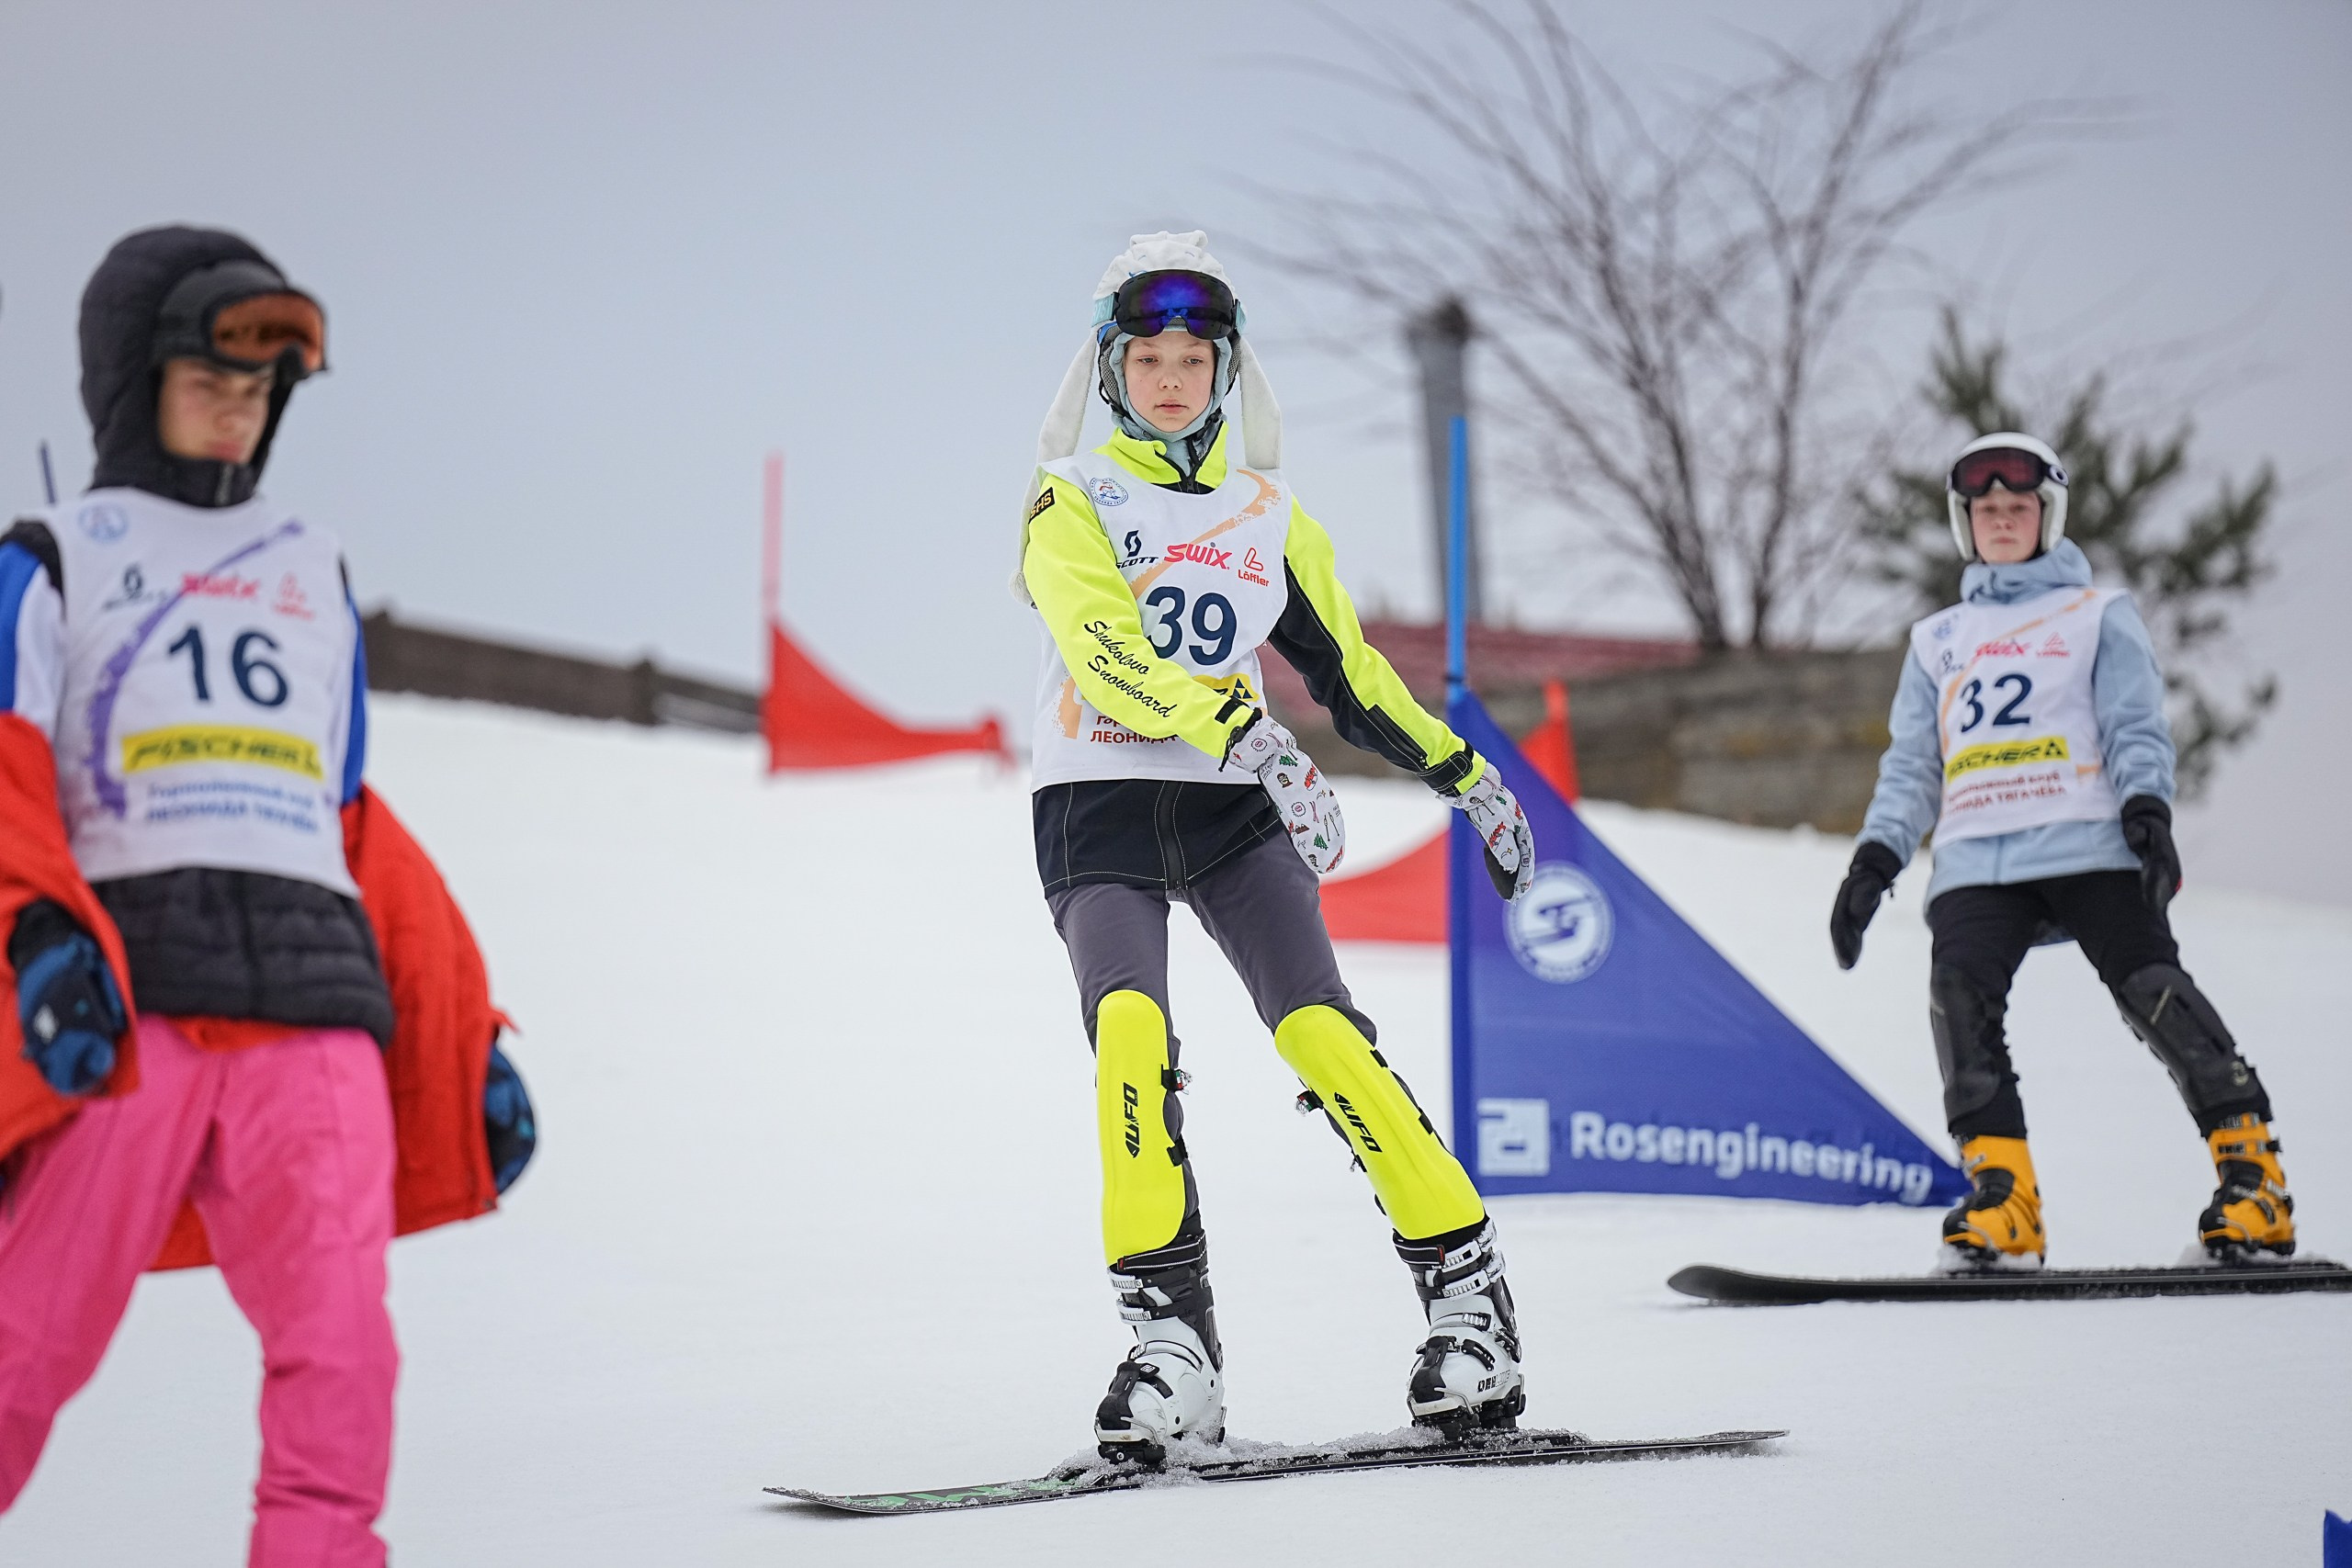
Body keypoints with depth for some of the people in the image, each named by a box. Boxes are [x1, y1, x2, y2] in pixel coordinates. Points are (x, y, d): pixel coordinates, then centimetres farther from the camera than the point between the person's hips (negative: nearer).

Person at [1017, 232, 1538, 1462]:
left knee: (1320, 1032, -18)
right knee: (1130, 1033, -26)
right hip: (1099, 806, -2)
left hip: (1231, 810, 2)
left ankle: (1465, 1284, -10)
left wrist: (1467, 776, 22)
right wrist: (1250, 734, -30)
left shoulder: (1266, 512, 15)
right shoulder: (1070, 499, 2)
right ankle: (1171, 1334, -24)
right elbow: (1108, 646, -16)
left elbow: (1345, 668, 24)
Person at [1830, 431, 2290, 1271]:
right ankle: (2002, 1200, -23)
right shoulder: (1937, 641, 27)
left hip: (2089, 846, -3)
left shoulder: (2097, 615, 17)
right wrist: (1874, 857, 9)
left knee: (2153, 989, -19)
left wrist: (2147, 810, -13)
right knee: (1960, 992, -22)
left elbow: (2136, 729, 6)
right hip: (1975, 858, 3)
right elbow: (1910, 766, 24)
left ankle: (2250, 1167, -12)